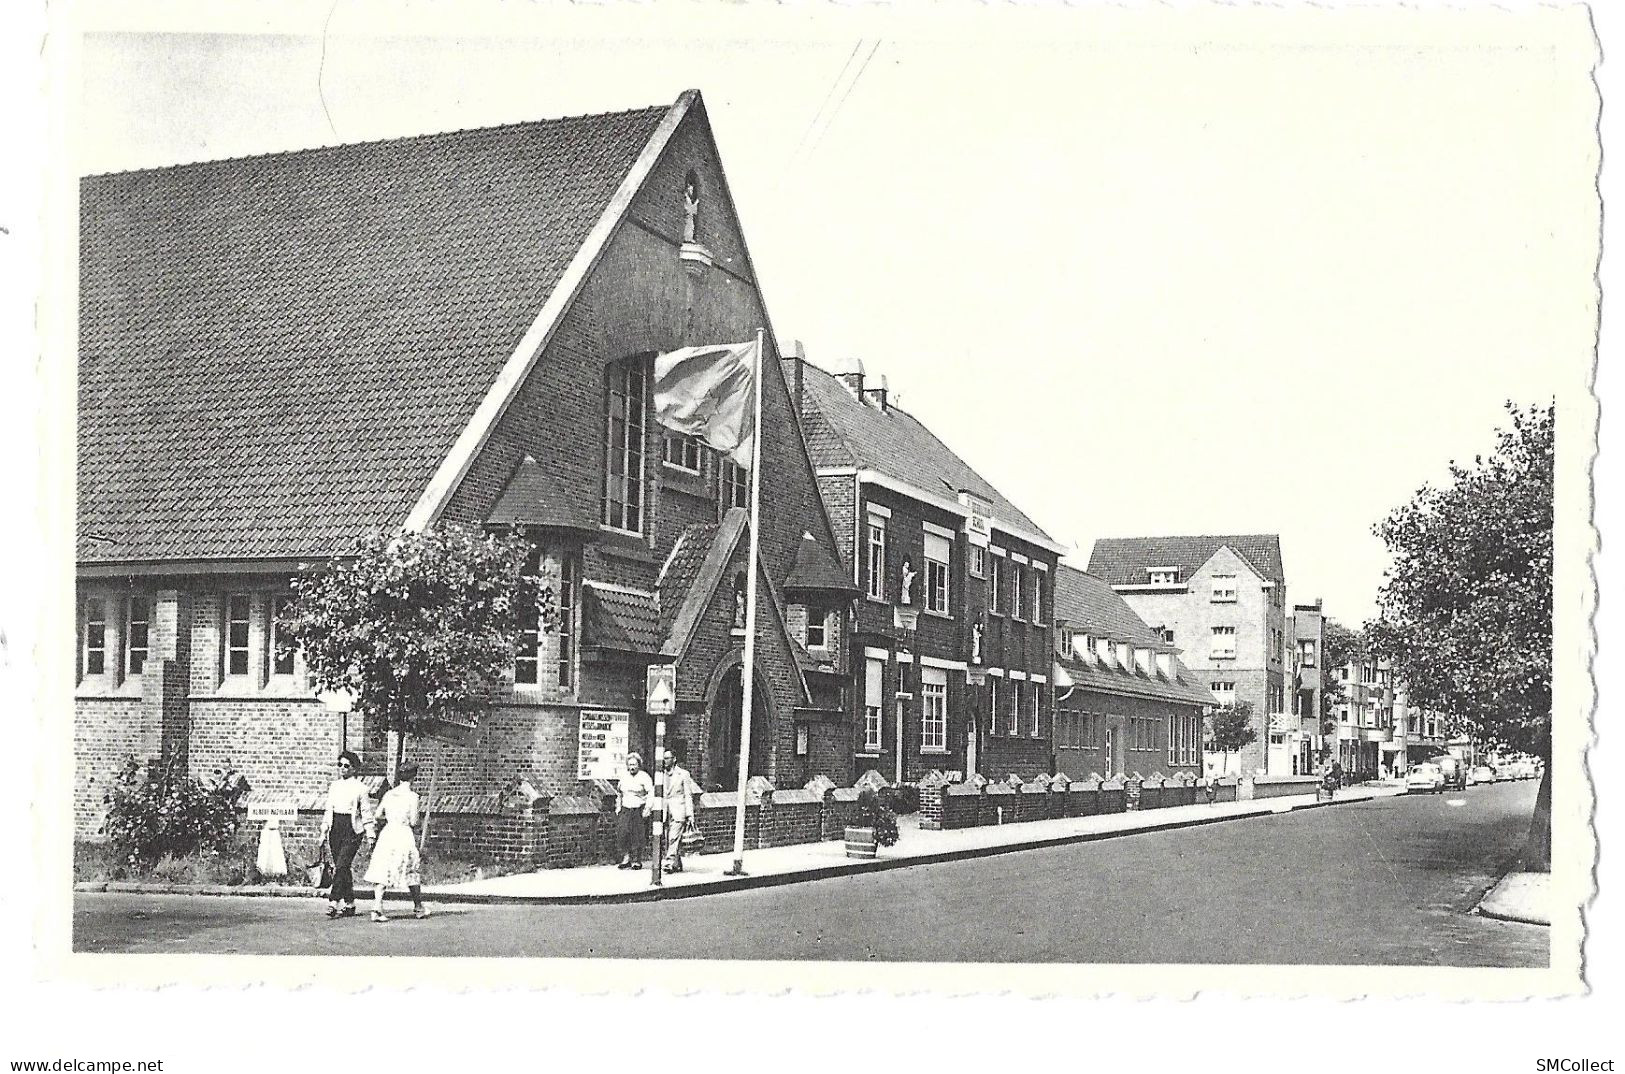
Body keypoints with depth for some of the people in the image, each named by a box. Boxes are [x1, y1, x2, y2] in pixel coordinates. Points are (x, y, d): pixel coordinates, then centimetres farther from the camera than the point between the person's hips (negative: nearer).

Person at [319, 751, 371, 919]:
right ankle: (350, 904, 14)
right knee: (341, 868, 6)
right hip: (335, 827, 5)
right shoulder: (334, 785, 13)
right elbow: (328, 810, 16)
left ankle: (333, 903, -20)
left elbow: (365, 812, 1)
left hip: (352, 829, -5)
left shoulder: (360, 787, -1)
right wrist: (324, 831, 12)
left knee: (341, 866, -15)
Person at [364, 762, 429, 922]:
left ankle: (377, 907, -14)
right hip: (404, 835, -4)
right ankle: (418, 908, 24)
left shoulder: (389, 794, 7)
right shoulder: (412, 796, -7)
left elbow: (378, 816, 9)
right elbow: (413, 822, -9)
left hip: (387, 833, 4)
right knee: (413, 872, 12)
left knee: (382, 872, 0)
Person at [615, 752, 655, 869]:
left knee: (637, 836, -3)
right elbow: (619, 794, 26)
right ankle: (626, 858, 0)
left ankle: (637, 861, 7)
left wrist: (647, 809, -14)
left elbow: (651, 793, -8)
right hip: (625, 810, 4)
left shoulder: (644, 777, -3)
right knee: (622, 833, -9)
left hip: (639, 810, -4)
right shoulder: (624, 777, 13)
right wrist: (618, 807, 17)